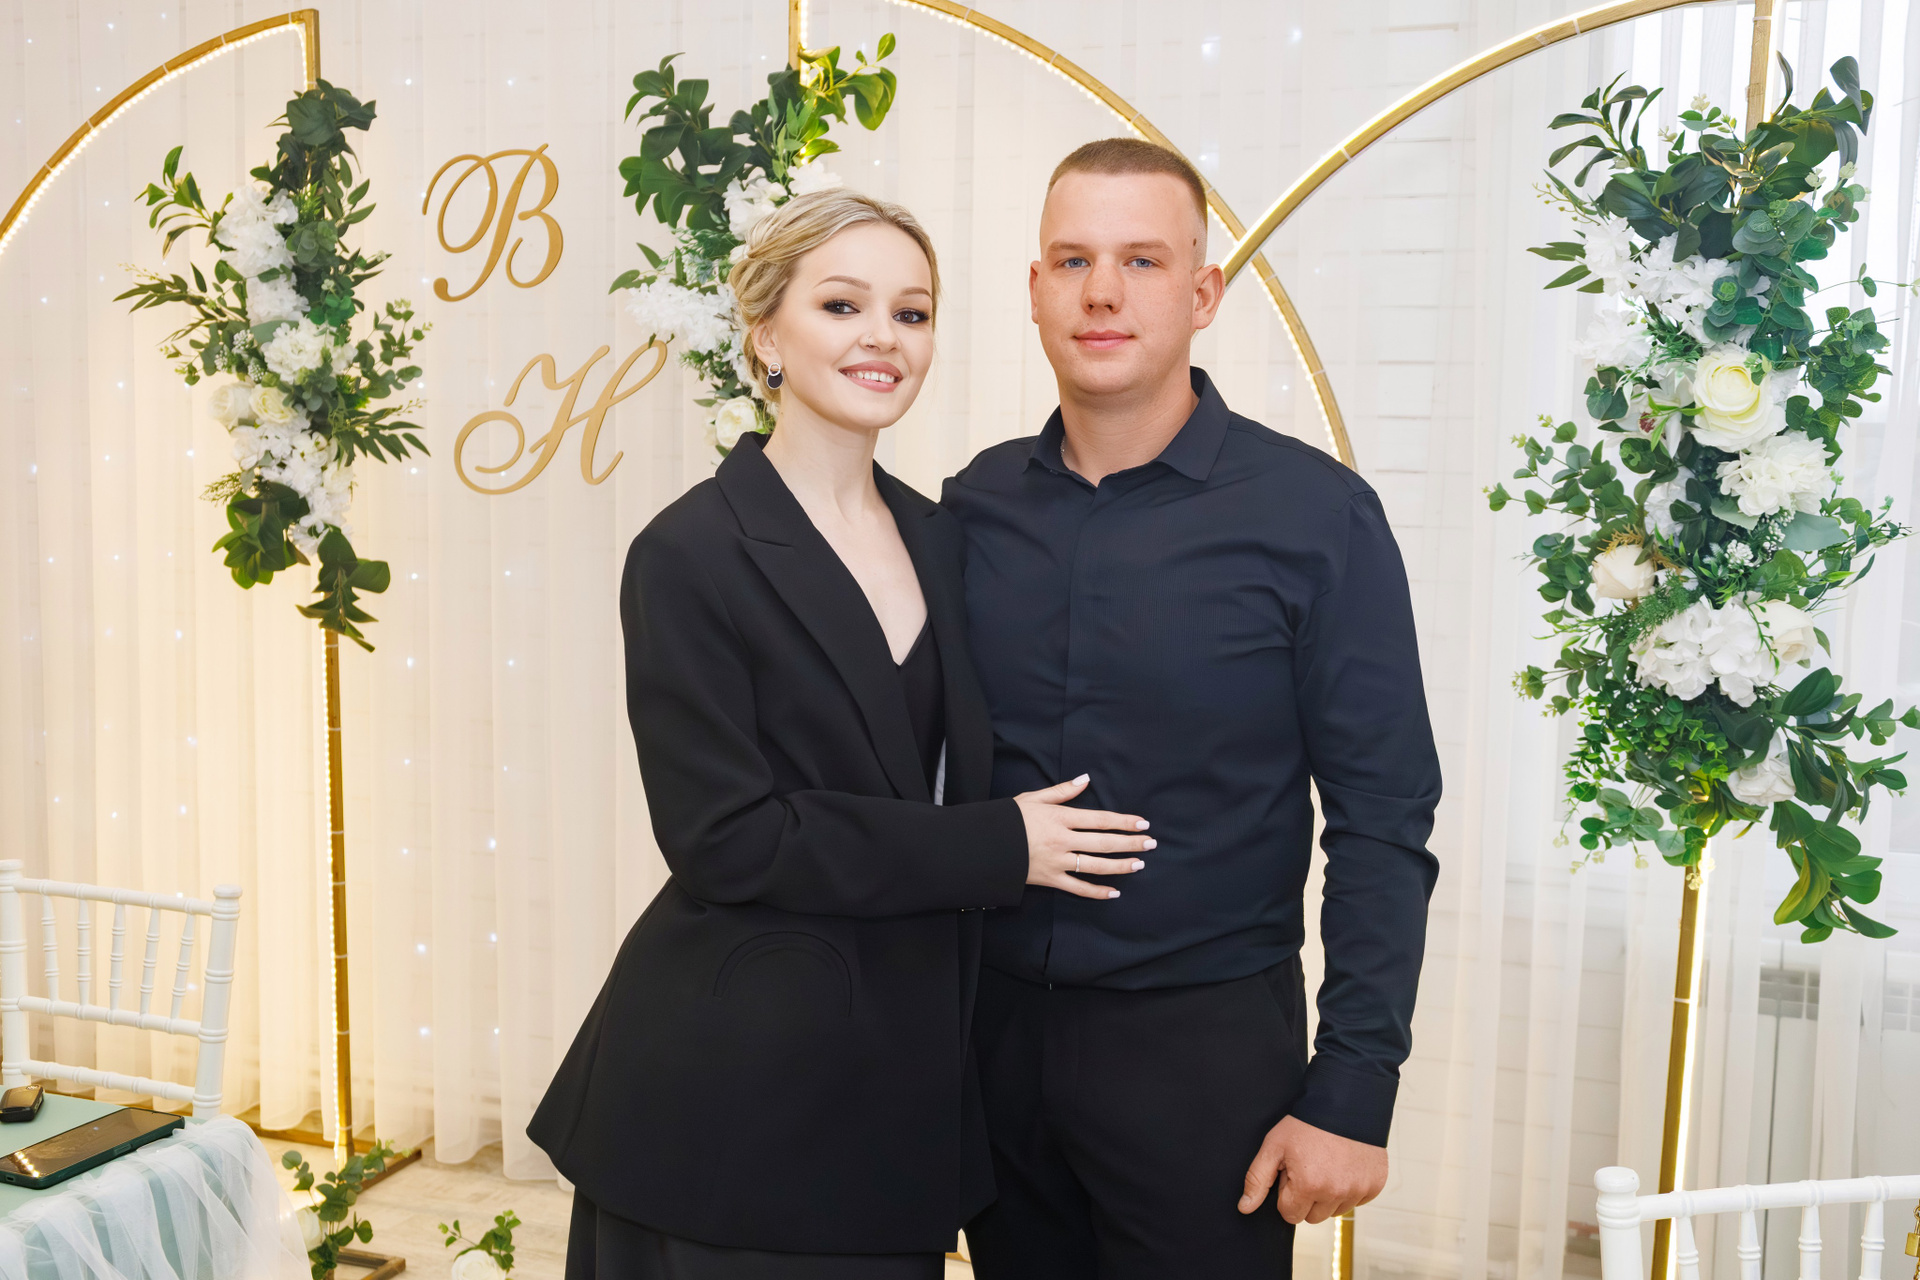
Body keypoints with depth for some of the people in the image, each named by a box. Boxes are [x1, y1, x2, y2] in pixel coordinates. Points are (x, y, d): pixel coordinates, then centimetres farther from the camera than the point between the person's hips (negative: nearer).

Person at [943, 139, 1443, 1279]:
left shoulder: (1315, 515, -10)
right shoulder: (973, 507, 1)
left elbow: (1382, 827, -9)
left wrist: (1352, 1094, -12)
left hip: (1206, 1043, -3)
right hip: (994, 1025, 4)